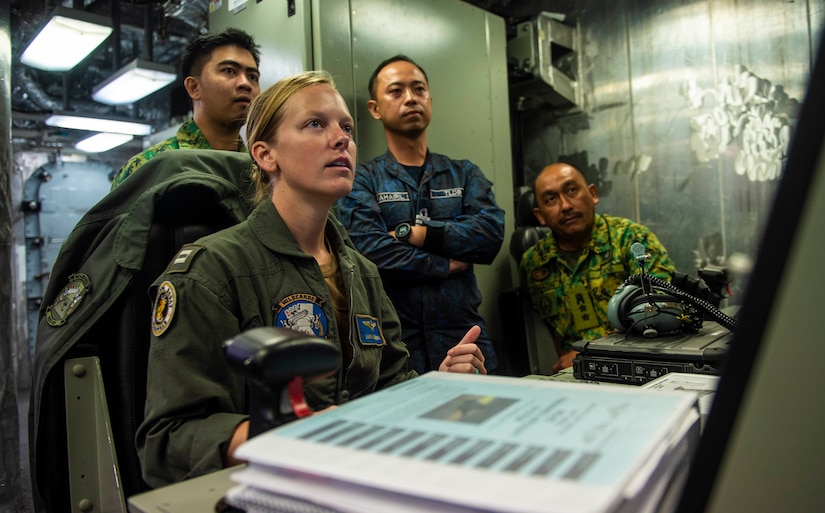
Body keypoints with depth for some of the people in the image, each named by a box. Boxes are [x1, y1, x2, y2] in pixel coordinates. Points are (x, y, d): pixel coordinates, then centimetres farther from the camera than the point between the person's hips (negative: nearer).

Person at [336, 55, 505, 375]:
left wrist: (411, 233, -12)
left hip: (465, 339, 3)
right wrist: (449, 264, -8)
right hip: (394, 348, -2)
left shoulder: (464, 174, 11)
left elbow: (492, 233, -6)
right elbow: (368, 249, -16)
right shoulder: (362, 180, 2)